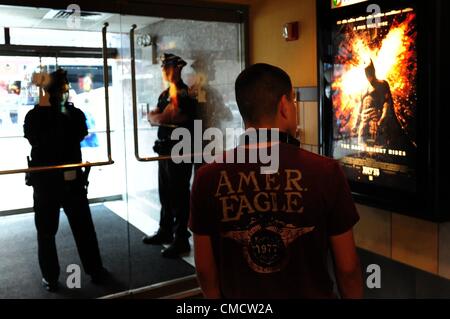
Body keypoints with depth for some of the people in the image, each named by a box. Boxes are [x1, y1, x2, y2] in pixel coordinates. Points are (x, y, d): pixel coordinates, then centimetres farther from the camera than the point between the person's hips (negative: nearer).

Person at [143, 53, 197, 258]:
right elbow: (153, 118, 10)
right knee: (165, 194, 17)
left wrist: (158, 116, -2)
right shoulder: (166, 94, 15)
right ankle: (165, 232, 32)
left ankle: (181, 240, 5)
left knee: (179, 196, -3)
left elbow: (163, 117, -20)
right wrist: (163, 116, -7)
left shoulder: (185, 94, -13)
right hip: (165, 149, 9)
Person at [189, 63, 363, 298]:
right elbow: (347, 269, -10)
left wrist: (219, 298, 11)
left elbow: (204, 269, -5)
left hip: (240, 298, 1)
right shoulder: (326, 172, -19)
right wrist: (353, 296, 7)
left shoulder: (208, 177, -14)